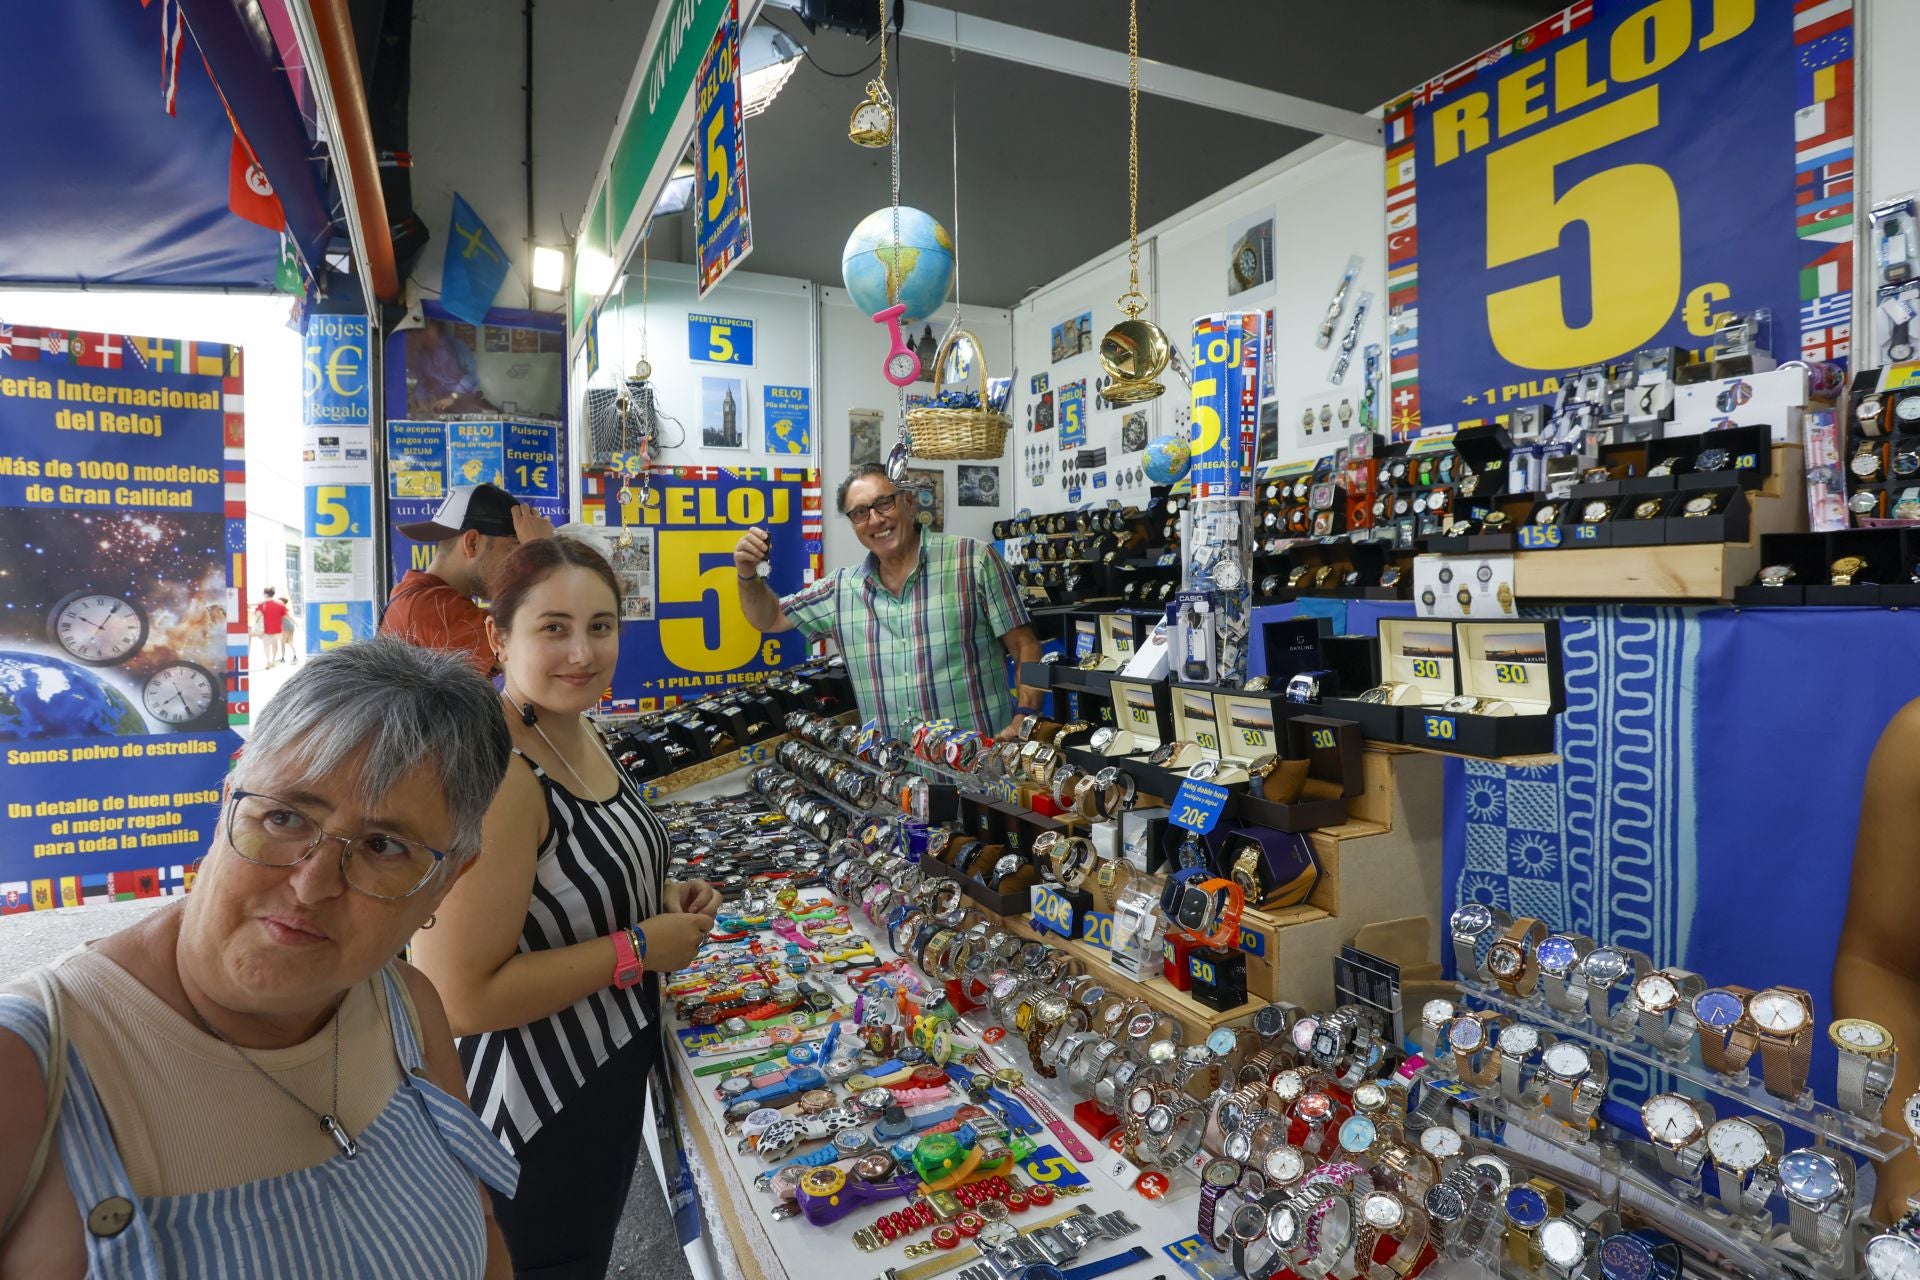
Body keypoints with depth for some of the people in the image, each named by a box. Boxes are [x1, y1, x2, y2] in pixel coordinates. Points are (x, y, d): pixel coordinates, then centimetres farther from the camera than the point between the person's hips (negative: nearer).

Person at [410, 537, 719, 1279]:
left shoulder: (579, 737, -1)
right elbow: (456, 997, -31)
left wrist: (659, 901, -1)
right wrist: (637, 949, -24)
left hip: (608, 1071, 9)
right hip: (537, 1108, -9)